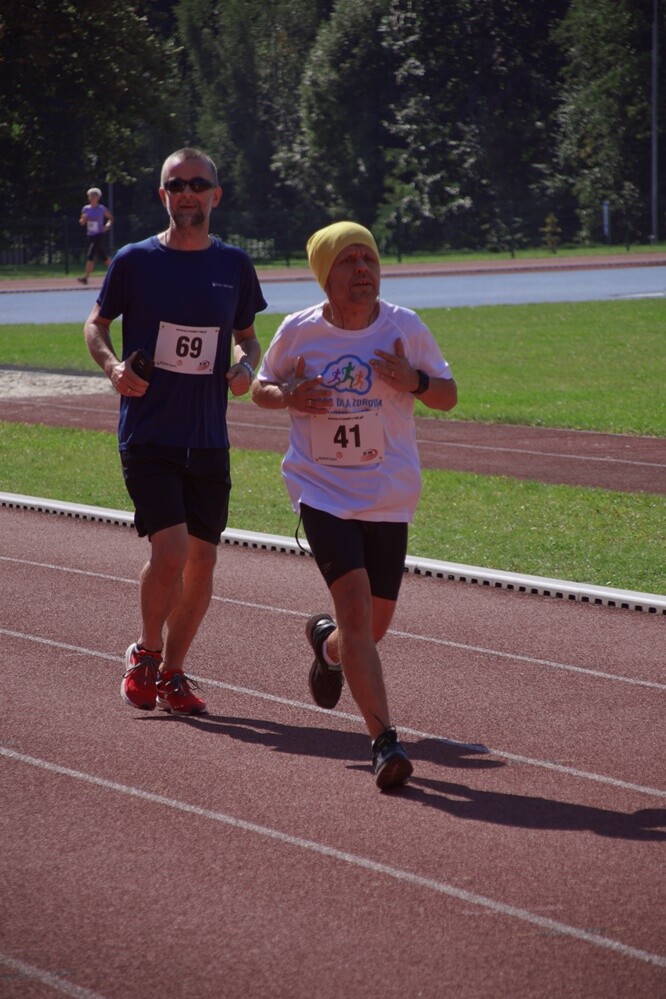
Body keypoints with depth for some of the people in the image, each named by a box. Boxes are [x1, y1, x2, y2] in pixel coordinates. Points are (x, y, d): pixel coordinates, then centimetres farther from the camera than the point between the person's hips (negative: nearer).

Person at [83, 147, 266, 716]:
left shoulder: (234, 265, 6)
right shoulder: (135, 261, -2)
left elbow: (247, 335, 18)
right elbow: (96, 324, 10)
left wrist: (246, 365, -4)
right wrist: (112, 366, -10)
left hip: (209, 439, 3)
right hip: (148, 434, -3)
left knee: (202, 560, 5)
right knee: (170, 552, -15)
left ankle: (172, 673, 22)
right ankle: (146, 653, 11)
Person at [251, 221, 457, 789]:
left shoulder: (406, 328, -2)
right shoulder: (299, 332, -3)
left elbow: (448, 397, 6)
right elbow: (261, 386, 13)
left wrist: (415, 382, -16)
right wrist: (287, 396, -11)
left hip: (389, 498, 2)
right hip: (322, 492, -2)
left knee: (374, 623, 10)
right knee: (355, 605, -19)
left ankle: (327, 644, 49)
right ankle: (385, 742, -18)